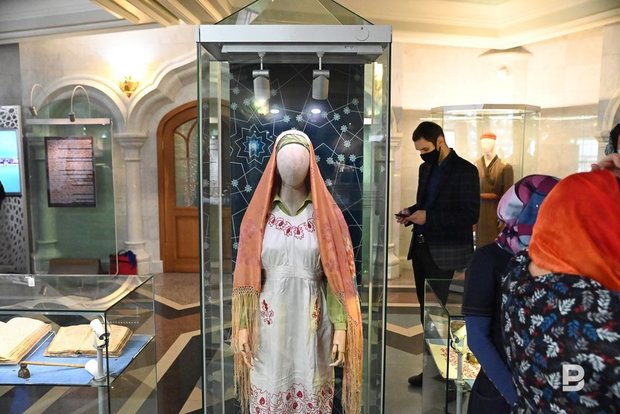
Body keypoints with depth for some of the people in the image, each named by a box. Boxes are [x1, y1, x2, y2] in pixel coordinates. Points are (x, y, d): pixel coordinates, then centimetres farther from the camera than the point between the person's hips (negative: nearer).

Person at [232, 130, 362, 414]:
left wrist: (340, 327, -9)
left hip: (312, 321, 0)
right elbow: (248, 275, 1)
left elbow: (337, 275, -4)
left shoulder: (326, 214, -2)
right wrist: (243, 325, -3)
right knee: (269, 391, 9)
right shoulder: (259, 214, 0)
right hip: (270, 321, 1)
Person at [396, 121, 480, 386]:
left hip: (443, 253, -7)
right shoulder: (425, 168, 14)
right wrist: (410, 212, 1)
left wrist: (428, 217, -21)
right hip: (420, 248, 7)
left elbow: (470, 215, -15)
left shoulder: (465, 170, -9)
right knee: (427, 311, 12)